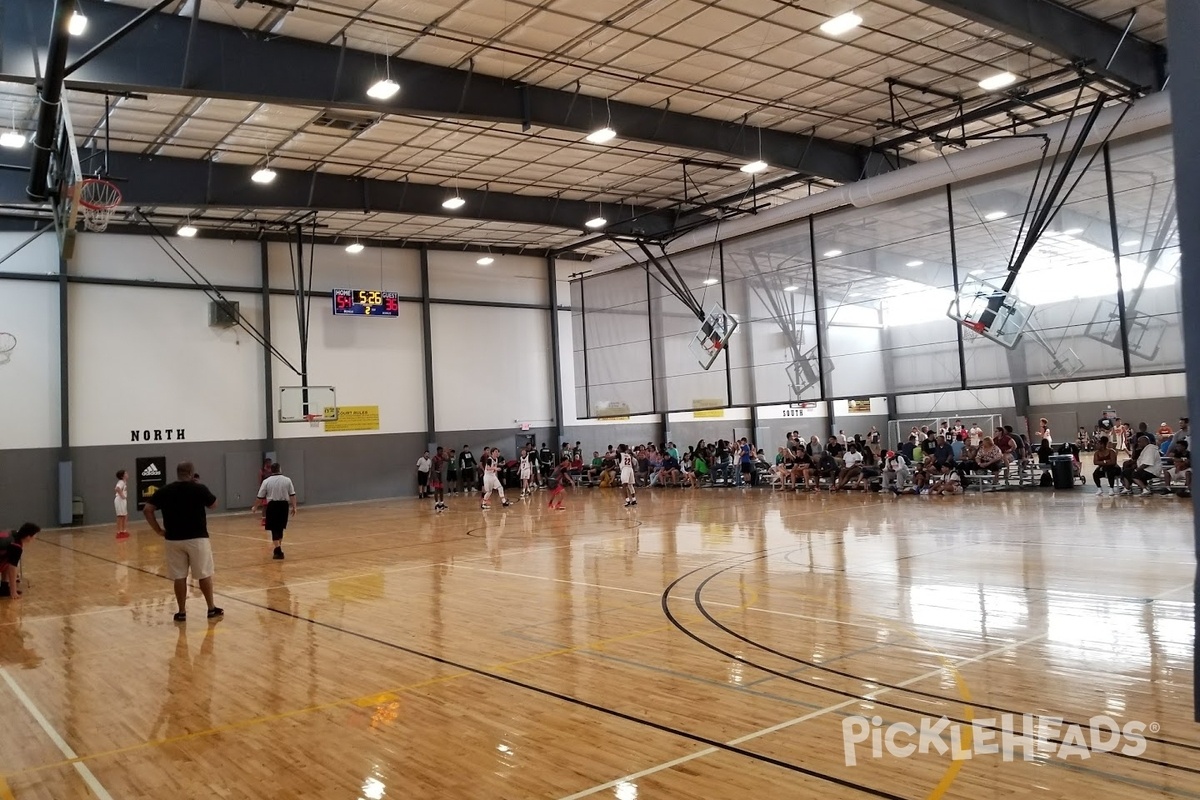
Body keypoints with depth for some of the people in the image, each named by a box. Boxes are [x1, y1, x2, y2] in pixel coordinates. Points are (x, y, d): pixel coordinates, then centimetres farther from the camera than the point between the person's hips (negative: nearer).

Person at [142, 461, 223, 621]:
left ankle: (182, 612, 14)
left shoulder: (165, 491, 0)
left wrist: (158, 530, 3)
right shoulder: (199, 489, -7)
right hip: (197, 538, -2)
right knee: (204, 575, 8)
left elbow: (147, 509, -3)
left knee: (179, 577, 9)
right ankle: (211, 609, 16)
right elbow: (214, 505, 9)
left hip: (174, 539, 2)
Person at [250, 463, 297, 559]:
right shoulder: (287, 480, 0)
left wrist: (255, 507, 16)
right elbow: (292, 495, -1)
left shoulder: (267, 481, -3)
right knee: (280, 528, 18)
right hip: (284, 505, 2)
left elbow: (260, 497, 1)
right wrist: (294, 507, 6)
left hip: (273, 505, -2)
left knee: (275, 529, 0)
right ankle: (278, 549, 27)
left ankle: (278, 551, -9)